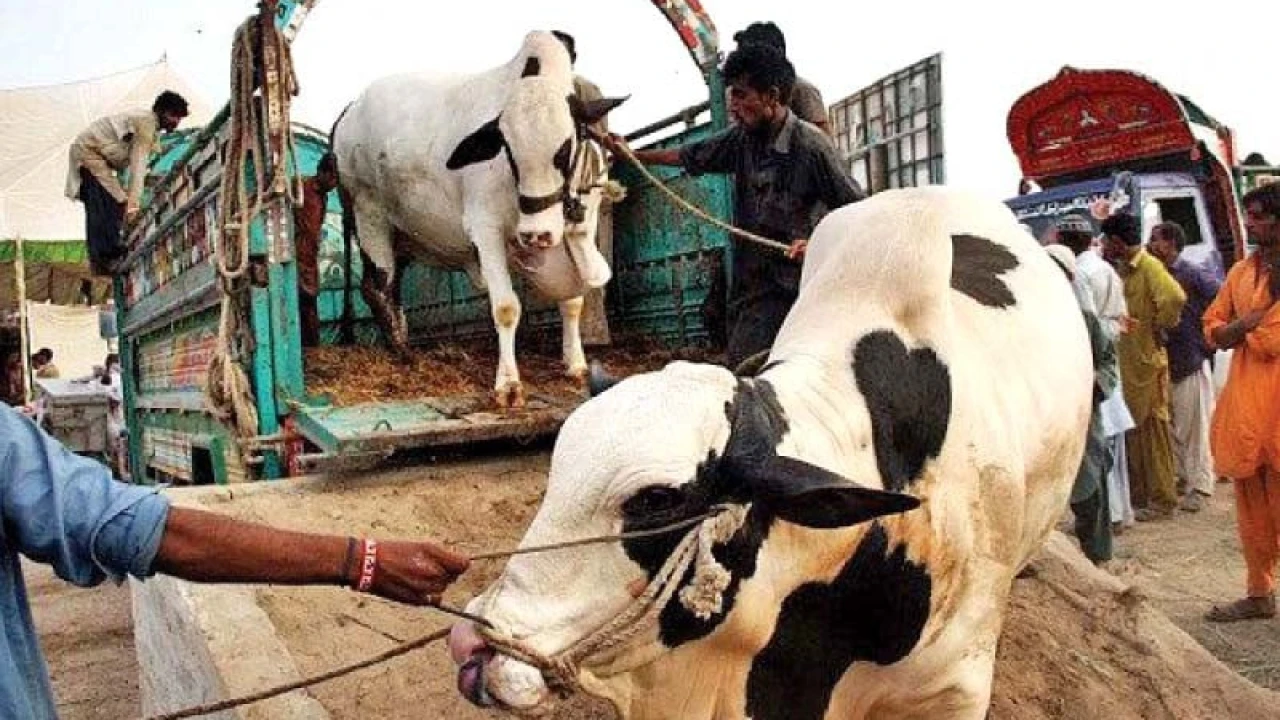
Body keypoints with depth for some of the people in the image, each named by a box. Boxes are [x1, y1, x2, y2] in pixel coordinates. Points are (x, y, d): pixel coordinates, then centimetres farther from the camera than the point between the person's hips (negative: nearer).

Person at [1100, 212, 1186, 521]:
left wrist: (1161, 327, -19)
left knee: (1153, 429, 0)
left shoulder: (1150, 267, -15)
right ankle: (1137, 495, 25)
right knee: (1131, 430, 14)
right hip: (1125, 361, 9)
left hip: (1146, 361, -9)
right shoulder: (1122, 269, 11)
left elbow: (1175, 297, -33)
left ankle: (1162, 500, 9)